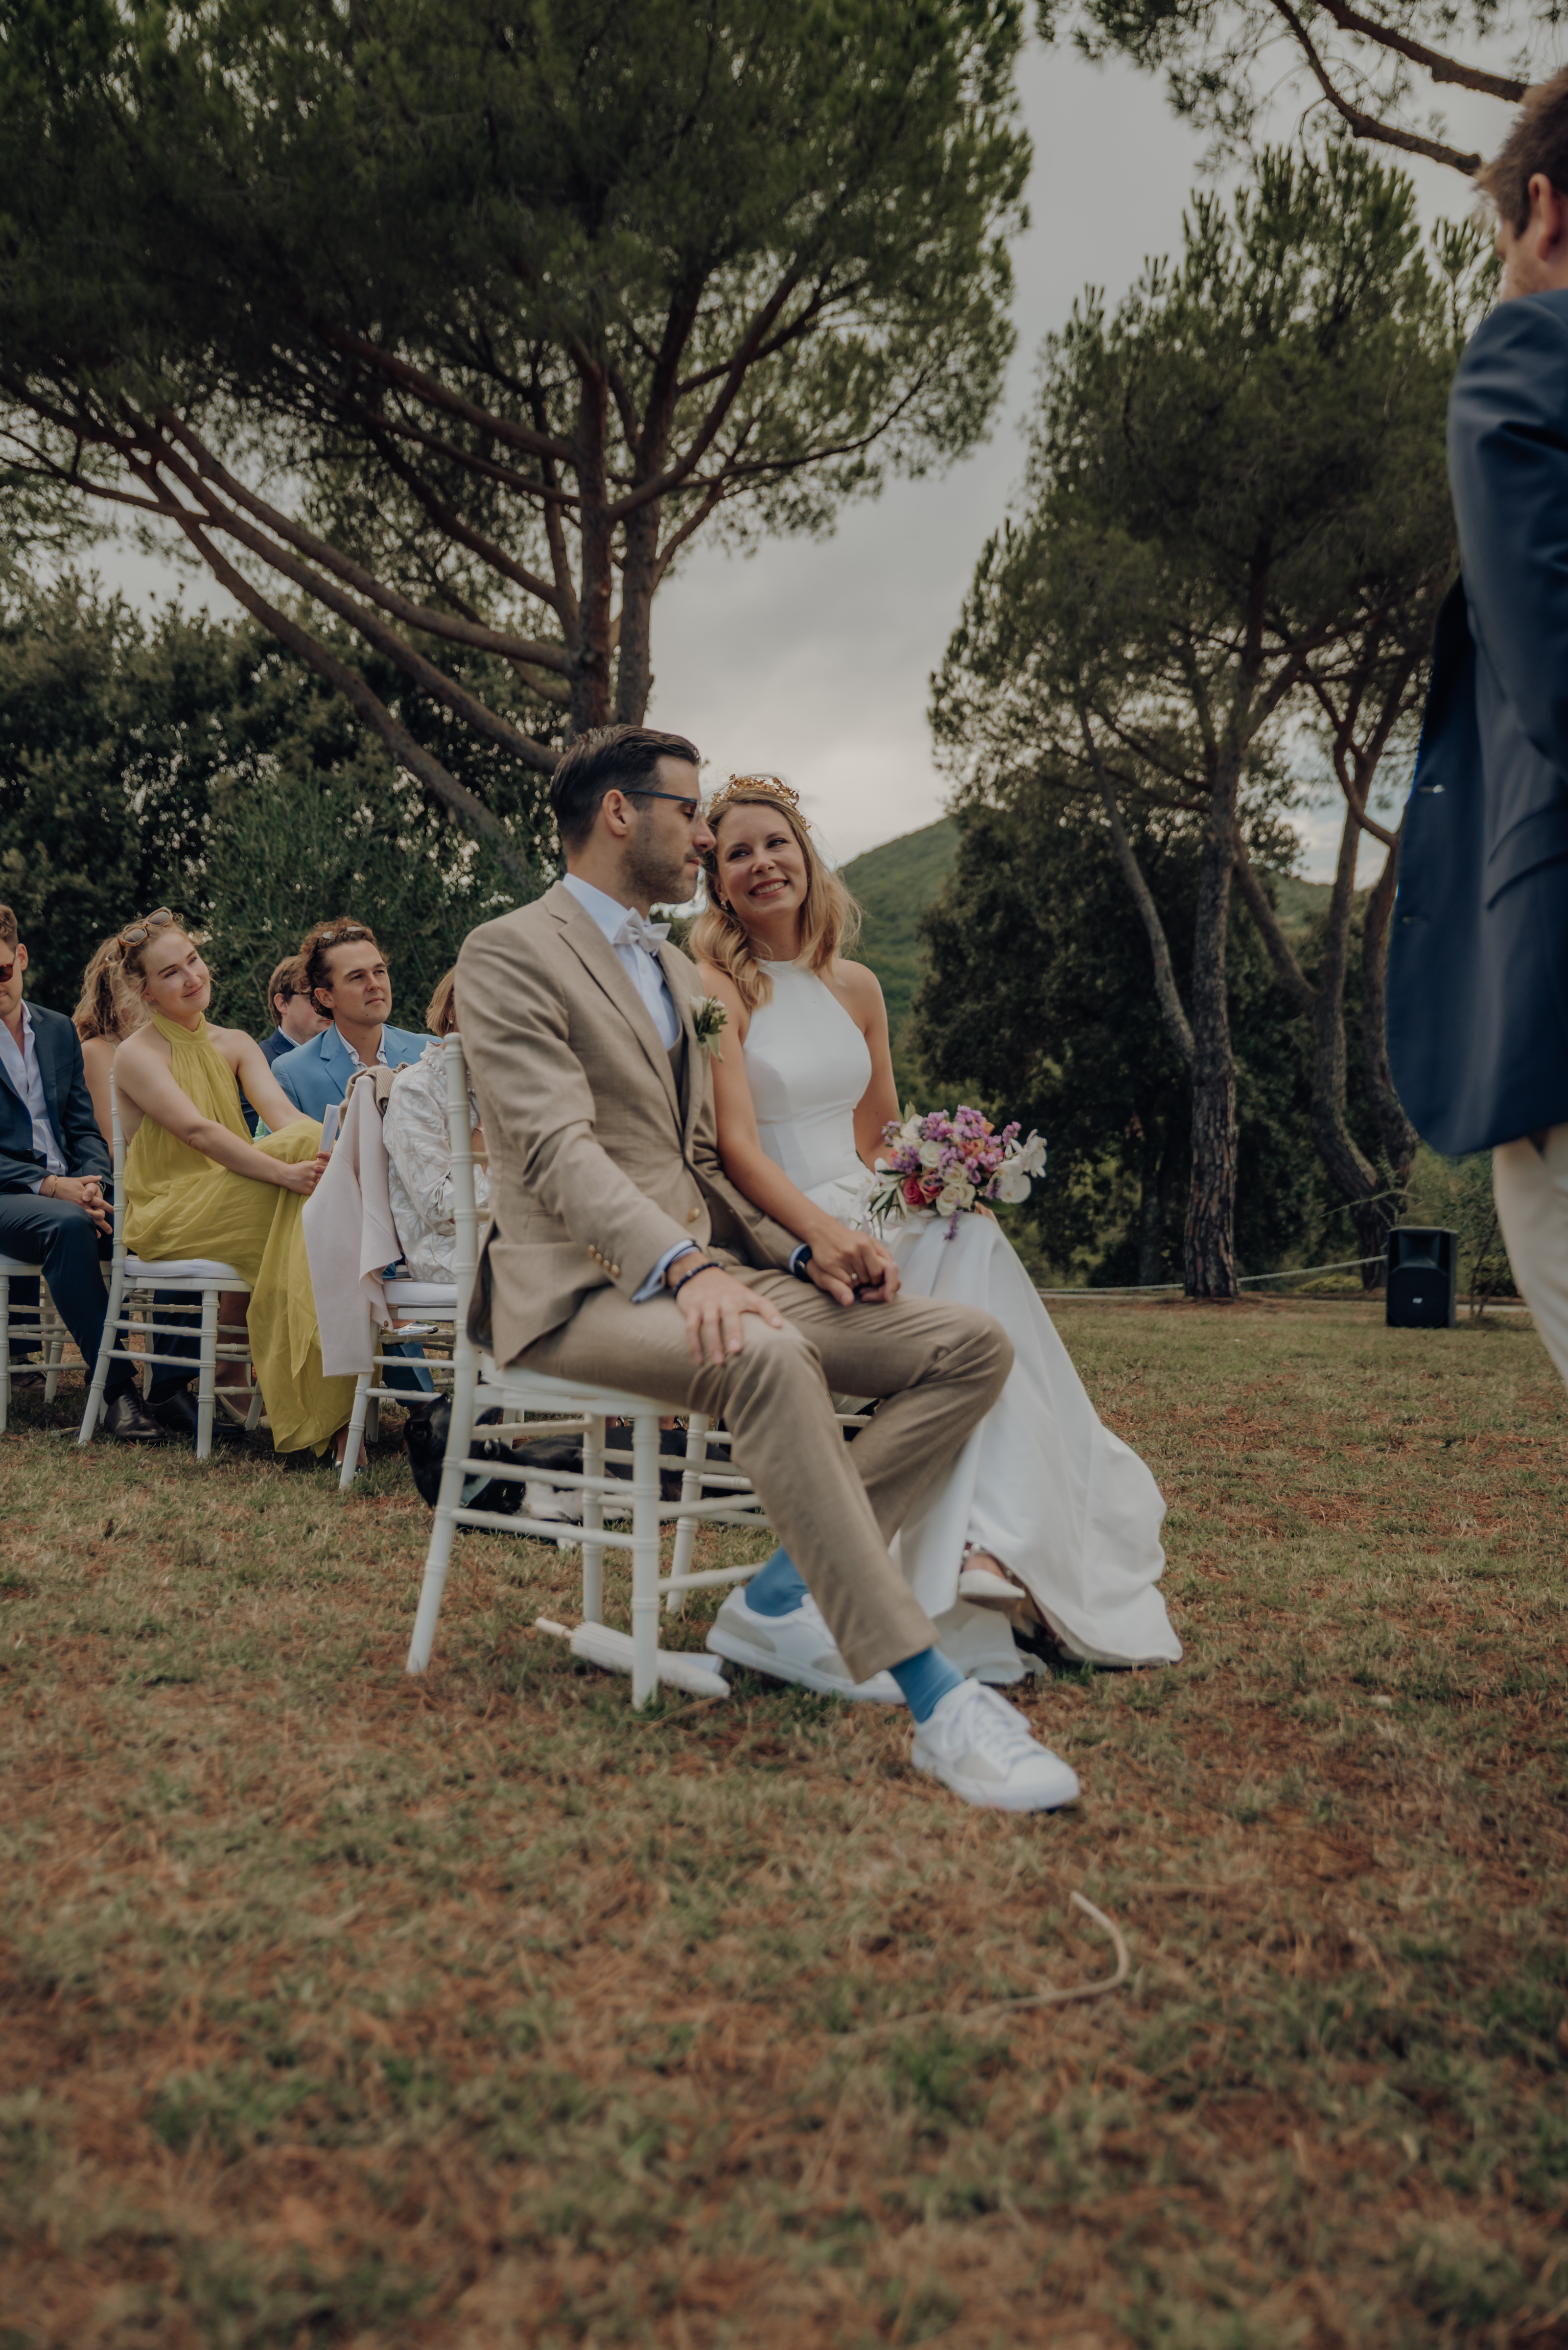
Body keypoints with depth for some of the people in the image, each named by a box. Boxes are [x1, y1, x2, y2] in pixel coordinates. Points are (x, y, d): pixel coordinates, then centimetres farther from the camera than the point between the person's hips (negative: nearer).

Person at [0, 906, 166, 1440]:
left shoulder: (59, 1030, 16)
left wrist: (91, 1183, -7)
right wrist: (48, 1186, -20)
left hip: (68, 1191, 5)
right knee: (67, 1225, -38)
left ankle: (172, 1378, -15)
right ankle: (114, 1387, -35)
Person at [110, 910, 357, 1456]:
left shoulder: (234, 1044, 13)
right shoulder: (137, 1055, -5)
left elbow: (283, 1112, -6)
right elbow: (198, 1131, -22)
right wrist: (287, 1171, -36)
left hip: (230, 1205, 5)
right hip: (165, 1215, -5)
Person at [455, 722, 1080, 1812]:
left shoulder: (678, 968, 24)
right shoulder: (511, 952, -3)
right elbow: (558, 1149, -17)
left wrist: (797, 1253, 5)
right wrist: (685, 1267, -32)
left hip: (698, 1269, 8)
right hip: (583, 1289, -8)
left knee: (971, 1346, -9)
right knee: (767, 1357, -39)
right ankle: (934, 1697, -36)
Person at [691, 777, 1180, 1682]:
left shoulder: (855, 987, 16)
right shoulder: (716, 989, -4)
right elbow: (737, 1146, -14)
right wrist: (821, 1228, -30)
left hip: (869, 1216, 6)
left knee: (972, 1243, -26)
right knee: (967, 1291, -28)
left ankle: (985, 1552, -27)